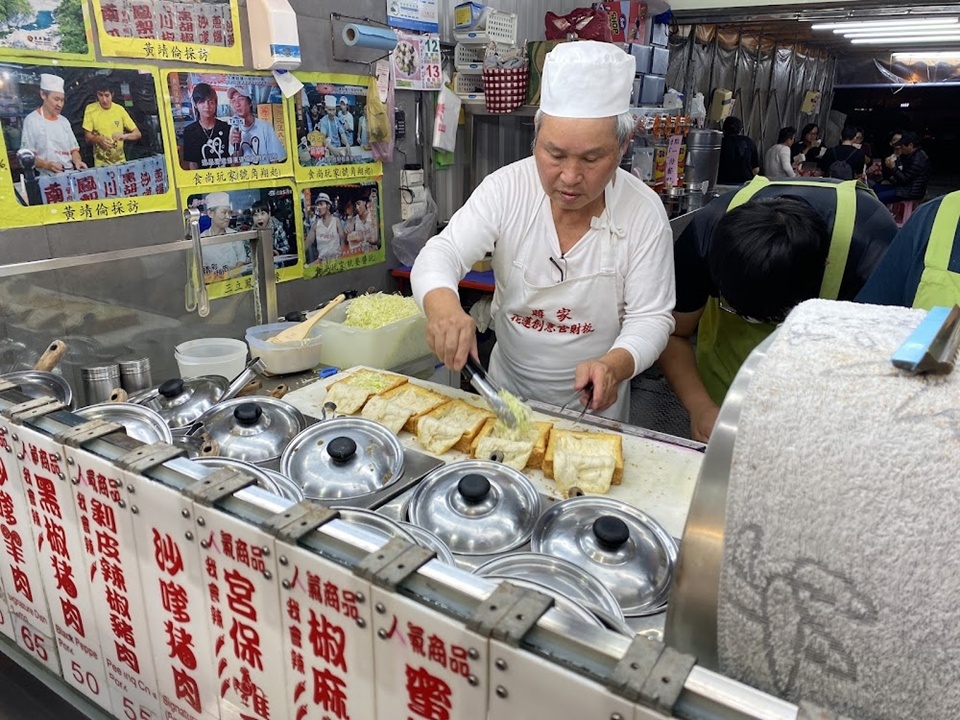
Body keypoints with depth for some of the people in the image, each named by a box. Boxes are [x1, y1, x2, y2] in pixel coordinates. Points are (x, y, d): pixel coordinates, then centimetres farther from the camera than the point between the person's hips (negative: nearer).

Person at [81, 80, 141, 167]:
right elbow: (87, 137, 0)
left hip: (120, 161, 2)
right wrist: (99, 139, -21)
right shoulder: (90, 109, -3)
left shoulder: (120, 109, -2)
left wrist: (124, 136, -21)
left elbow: (137, 134, -1)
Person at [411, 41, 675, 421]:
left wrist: (613, 366, -36)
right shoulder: (506, 188, -15)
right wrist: (442, 304, -44)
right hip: (506, 387, 2)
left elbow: (650, 318, -14)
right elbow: (440, 255, -20)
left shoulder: (645, 212, -17)